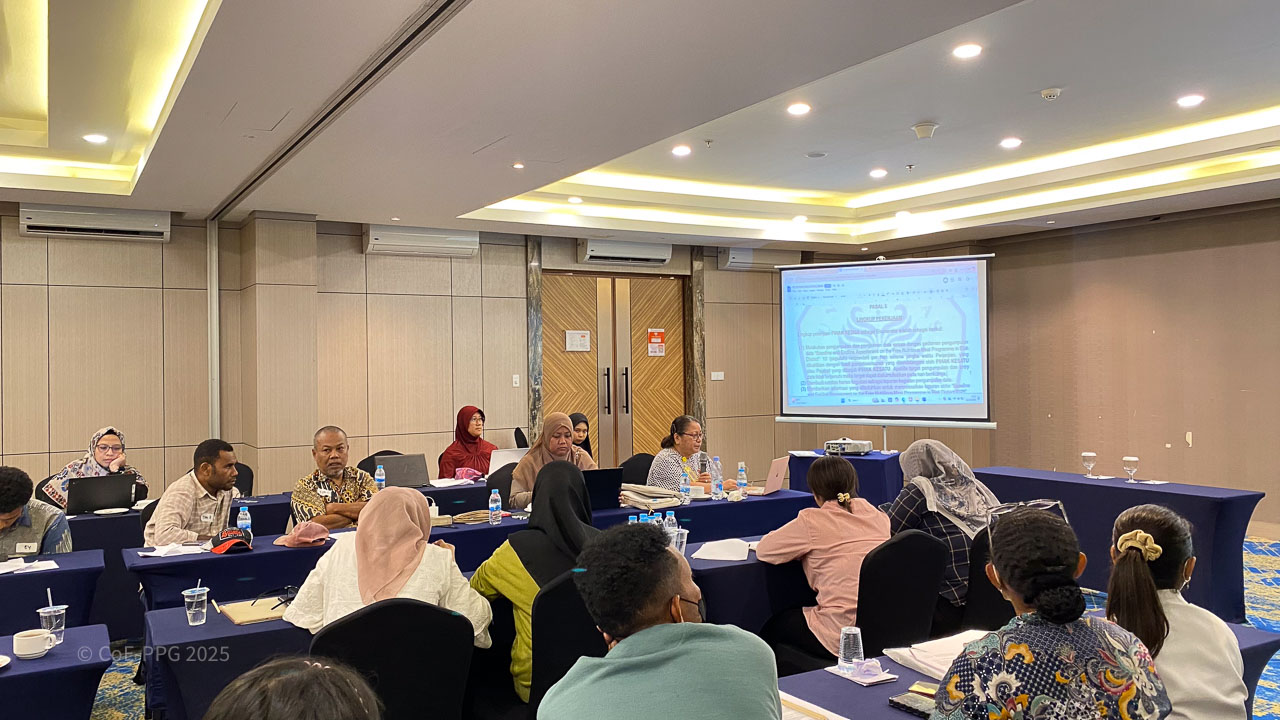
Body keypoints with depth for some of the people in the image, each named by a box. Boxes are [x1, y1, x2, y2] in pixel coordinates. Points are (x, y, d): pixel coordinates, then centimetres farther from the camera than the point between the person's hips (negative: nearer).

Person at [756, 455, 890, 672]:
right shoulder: (874, 514, 6)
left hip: (844, 635, -7)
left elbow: (763, 550, 2)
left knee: (772, 626, 21)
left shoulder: (812, 521, -10)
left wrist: (804, 546, 17)